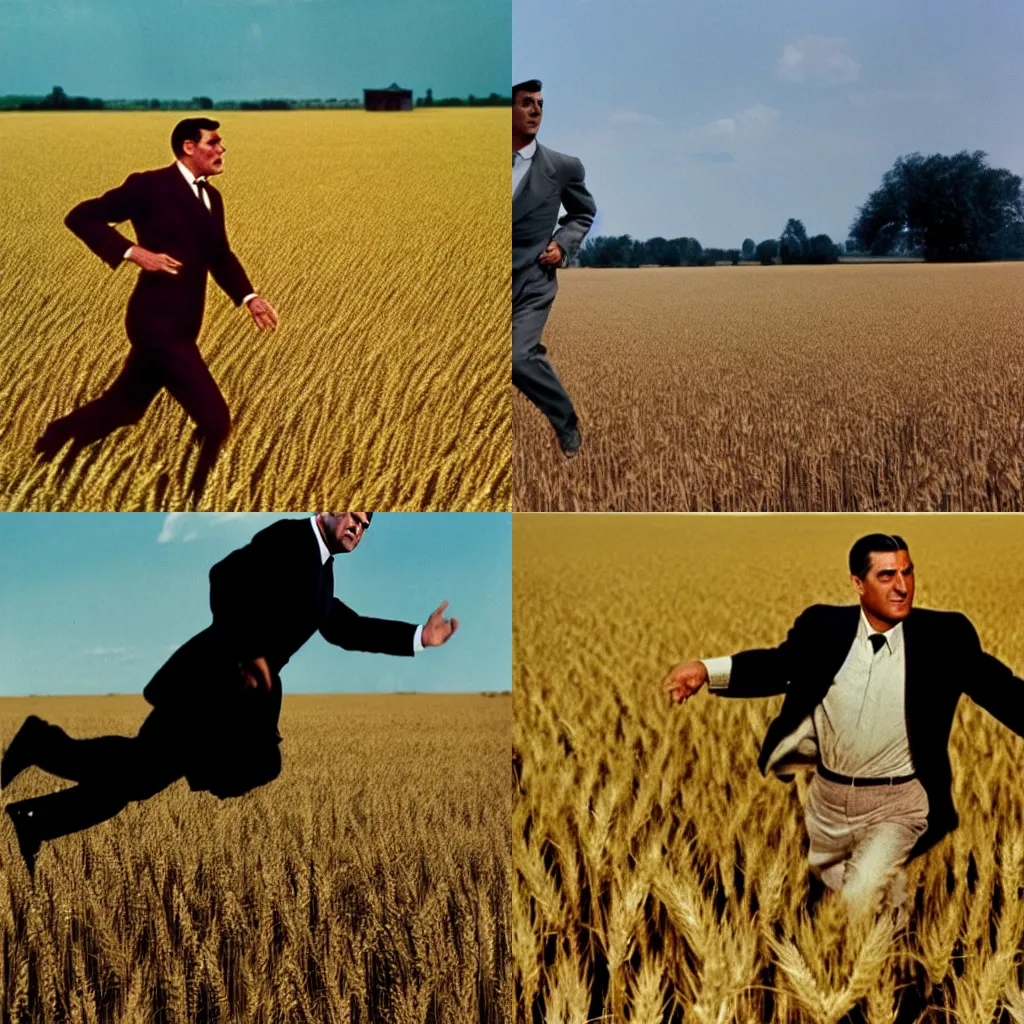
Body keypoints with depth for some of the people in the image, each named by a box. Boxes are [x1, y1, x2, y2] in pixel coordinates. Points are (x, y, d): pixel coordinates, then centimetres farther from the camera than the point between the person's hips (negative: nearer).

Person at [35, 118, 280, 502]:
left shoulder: (211, 197, 13)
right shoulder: (149, 185, -10)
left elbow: (220, 257, 20)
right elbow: (81, 217, -9)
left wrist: (249, 298, 4)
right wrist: (132, 252, -19)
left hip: (182, 323, 9)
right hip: (157, 319, -9)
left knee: (125, 405, 20)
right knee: (215, 419, -12)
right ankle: (189, 498, 3)